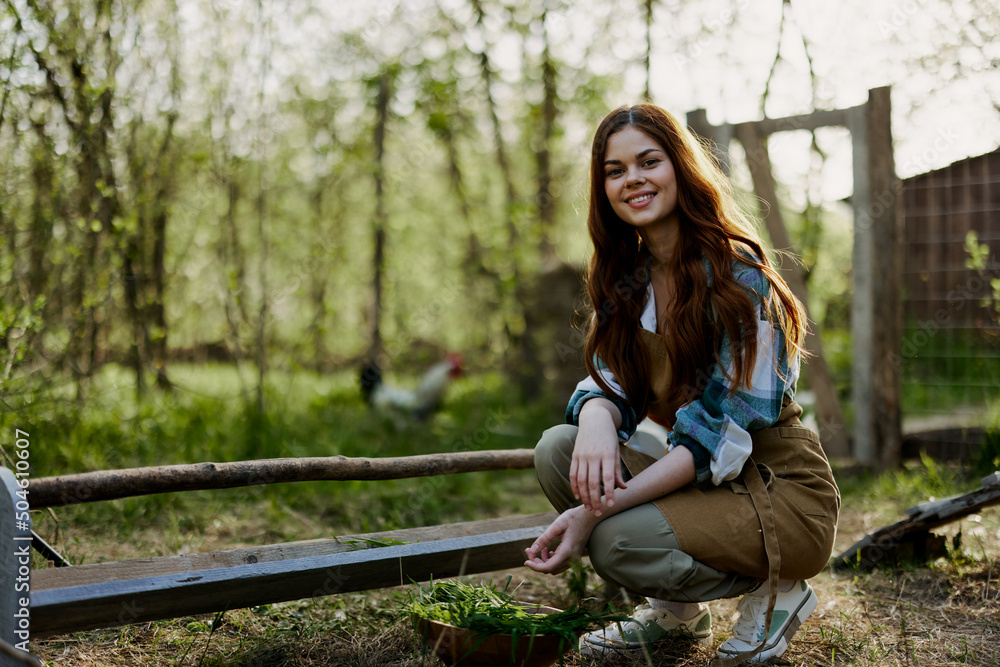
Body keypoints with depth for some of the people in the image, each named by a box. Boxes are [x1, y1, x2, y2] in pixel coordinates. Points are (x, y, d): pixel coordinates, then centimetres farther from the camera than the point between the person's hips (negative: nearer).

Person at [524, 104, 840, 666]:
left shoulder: (737, 273, -19)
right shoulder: (625, 278, 4)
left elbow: (722, 432, -24)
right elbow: (610, 386, 0)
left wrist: (595, 512, -31)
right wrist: (596, 420, -28)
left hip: (781, 489, -7)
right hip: (694, 475, 7)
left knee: (619, 539, -29)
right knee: (558, 448, -14)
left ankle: (774, 590, -1)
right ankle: (678, 610, 4)